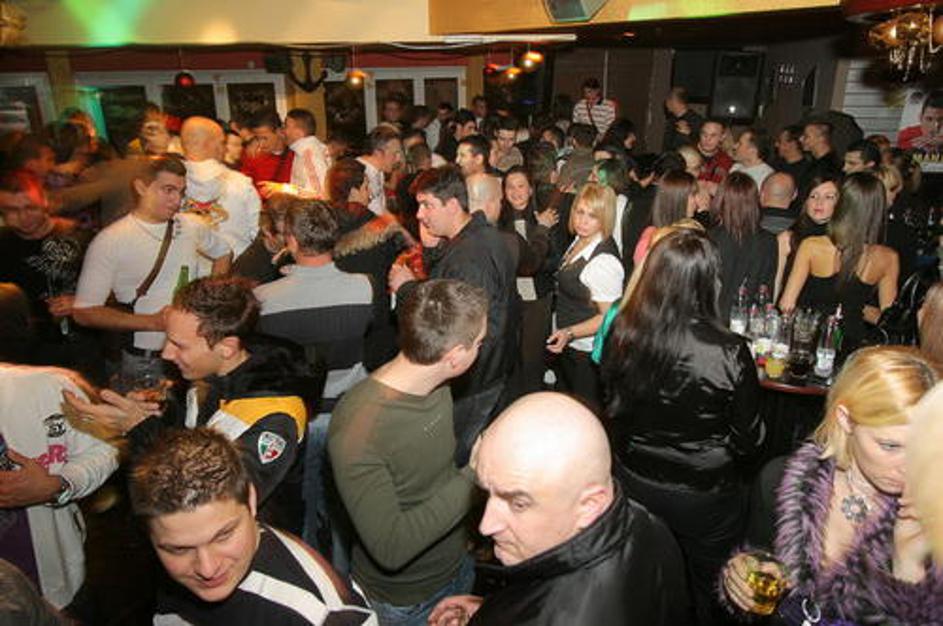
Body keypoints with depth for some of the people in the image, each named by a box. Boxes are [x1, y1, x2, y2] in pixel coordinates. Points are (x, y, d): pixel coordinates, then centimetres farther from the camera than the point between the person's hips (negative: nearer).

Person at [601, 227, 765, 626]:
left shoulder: (621, 335, -18)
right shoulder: (729, 354, -27)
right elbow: (749, 441, -14)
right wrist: (728, 468, 8)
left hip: (635, 485, 3)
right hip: (704, 499, -3)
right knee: (705, 592, 25)